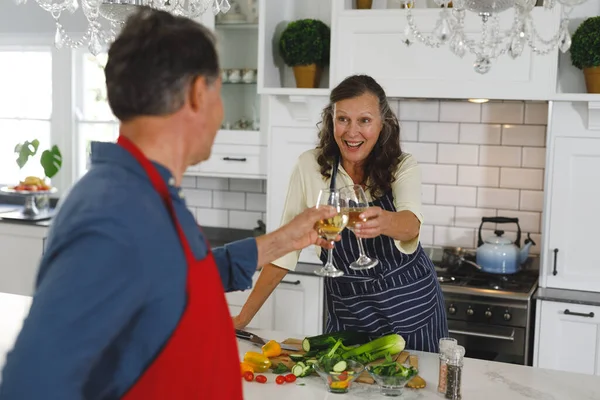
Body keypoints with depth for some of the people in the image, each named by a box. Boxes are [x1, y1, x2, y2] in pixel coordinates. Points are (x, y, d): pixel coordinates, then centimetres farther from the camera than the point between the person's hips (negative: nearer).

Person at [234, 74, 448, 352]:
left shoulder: (402, 167, -11)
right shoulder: (309, 167, -10)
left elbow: (411, 224, -31)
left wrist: (385, 222, -55)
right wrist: (245, 316, -8)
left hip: (411, 308, 0)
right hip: (348, 314, 1)